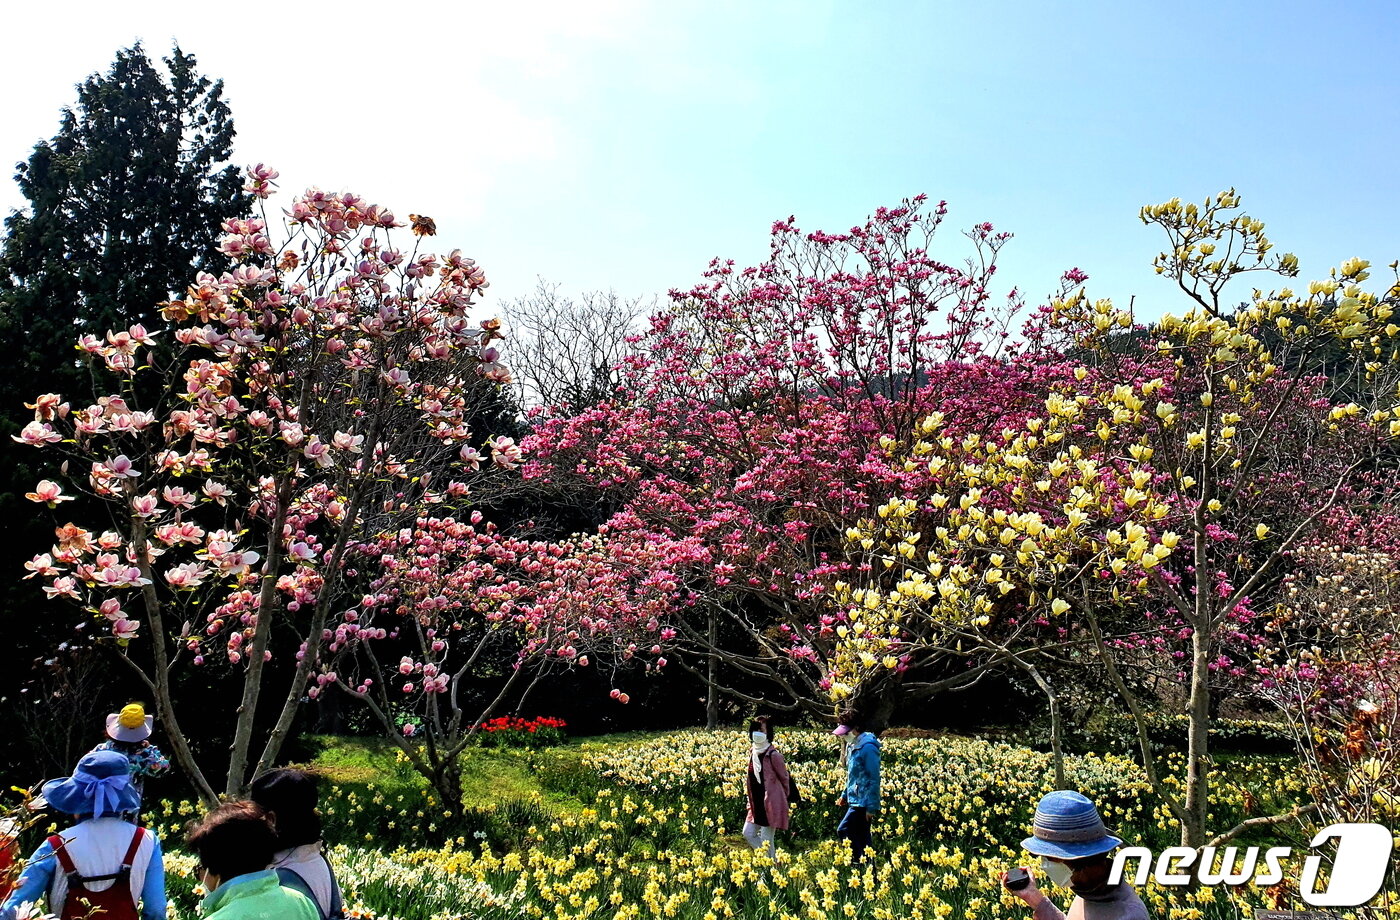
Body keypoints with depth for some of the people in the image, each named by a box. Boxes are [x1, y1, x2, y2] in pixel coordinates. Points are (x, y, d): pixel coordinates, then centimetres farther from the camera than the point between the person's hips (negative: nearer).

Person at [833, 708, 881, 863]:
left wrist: (872, 807, -19)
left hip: (863, 803, -9)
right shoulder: (852, 745, 12)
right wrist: (845, 795, 19)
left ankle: (859, 861, -8)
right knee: (862, 839, 11)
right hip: (854, 801, 9)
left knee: (843, 830, -15)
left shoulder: (868, 747, -17)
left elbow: (874, 779, -18)